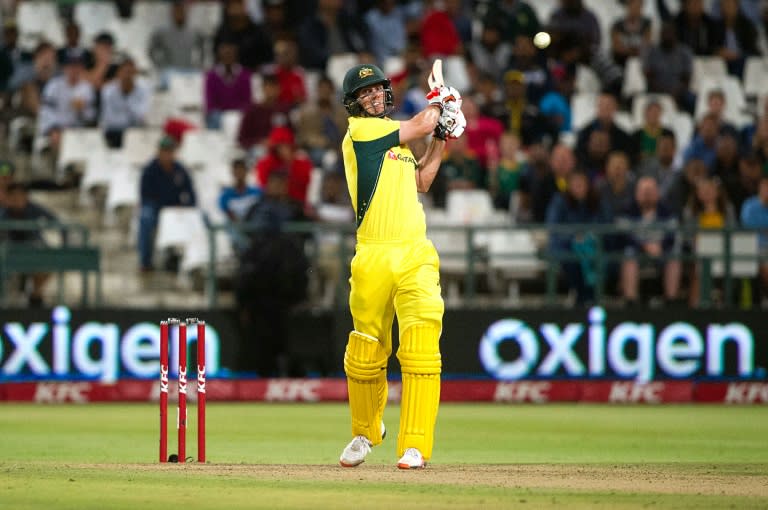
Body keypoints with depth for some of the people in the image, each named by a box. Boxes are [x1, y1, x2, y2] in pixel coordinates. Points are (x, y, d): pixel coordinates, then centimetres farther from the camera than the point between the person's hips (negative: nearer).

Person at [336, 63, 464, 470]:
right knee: (365, 352, 4)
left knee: (421, 348, -12)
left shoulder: (396, 136, 22)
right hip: (374, 258, -5)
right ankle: (365, 431, 29)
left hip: (416, 256, 5)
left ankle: (415, 446, -14)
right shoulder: (360, 130, -1)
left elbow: (420, 182, 27)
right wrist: (438, 103, 18)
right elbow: (420, 125, -2)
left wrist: (441, 139, 21)